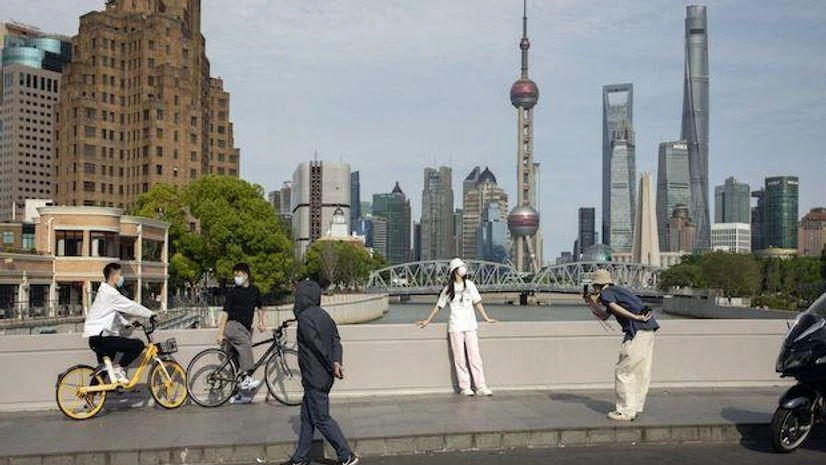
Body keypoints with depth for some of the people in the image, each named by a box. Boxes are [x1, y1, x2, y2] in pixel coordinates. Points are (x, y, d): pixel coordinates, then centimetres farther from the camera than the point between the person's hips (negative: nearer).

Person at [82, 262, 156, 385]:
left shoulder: (105, 292, 18)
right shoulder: (110, 293, -14)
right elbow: (131, 306, -11)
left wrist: (126, 323, 21)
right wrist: (151, 314, -1)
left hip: (96, 337, 11)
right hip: (101, 337, -11)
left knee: (105, 367, 19)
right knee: (138, 345, -16)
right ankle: (118, 369, -5)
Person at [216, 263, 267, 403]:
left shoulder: (254, 291, 12)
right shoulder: (233, 292, 0)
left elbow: (260, 307, 28)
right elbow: (226, 312, -3)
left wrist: (261, 322, 12)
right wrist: (220, 333, -11)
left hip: (246, 328, 5)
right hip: (233, 325, -5)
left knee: (243, 358, 0)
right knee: (245, 343, -34)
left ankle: (243, 394, 7)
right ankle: (246, 378, -40)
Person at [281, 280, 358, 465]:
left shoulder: (305, 318, -18)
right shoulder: (323, 314, 9)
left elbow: (318, 346, -22)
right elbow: (336, 339, 2)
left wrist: (332, 366, -13)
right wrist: (337, 362, -10)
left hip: (314, 378, -9)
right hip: (324, 376, 9)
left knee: (321, 419, 0)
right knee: (307, 416, 17)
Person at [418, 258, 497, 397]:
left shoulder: (470, 284, 8)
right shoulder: (448, 288, 5)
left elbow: (477, 303, 15)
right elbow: (439, 305, 13)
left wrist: (486, 318, 15)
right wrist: (428, 321, 15)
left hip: (470, 325, 1)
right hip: (455, 327, -1)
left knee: (475, 356, -2)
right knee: (459, 358, -1)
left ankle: (481, 386, -1)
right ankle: (465, 387, 4)